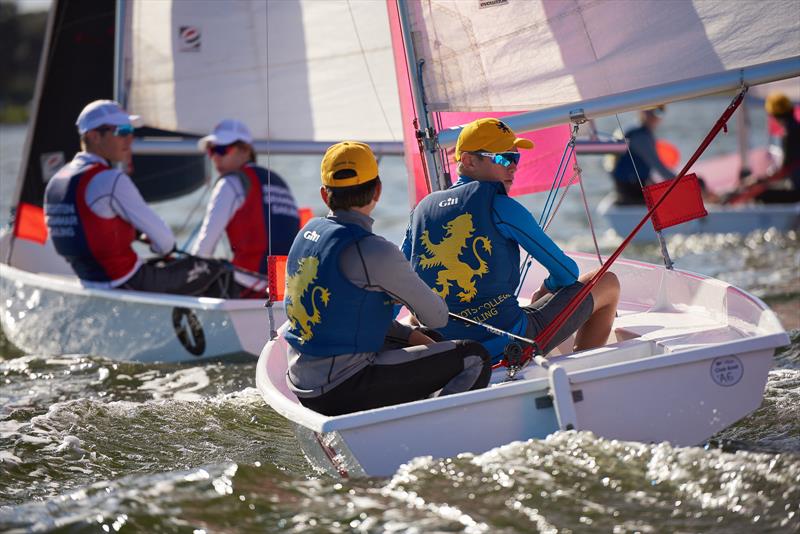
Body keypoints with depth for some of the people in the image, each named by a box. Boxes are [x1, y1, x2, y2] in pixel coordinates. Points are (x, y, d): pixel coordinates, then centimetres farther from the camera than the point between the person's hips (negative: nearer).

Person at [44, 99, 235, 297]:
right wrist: (165, 248, 8)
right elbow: (163, 239, -14)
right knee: (217, 271, 1)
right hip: (127, 284, -9)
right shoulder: (111, 181, -21)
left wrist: (139, 234, 13)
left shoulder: (56, 180, 6)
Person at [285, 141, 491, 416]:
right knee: (474, 358, -4)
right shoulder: (373, 251, -19)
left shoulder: (308, 232, 6)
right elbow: (437, 318, -7)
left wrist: (410, 334, 11)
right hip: (343, 390, -9)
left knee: (428, 341, 27)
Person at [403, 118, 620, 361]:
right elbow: (567, 271, -3)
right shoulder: (500, 206, -9)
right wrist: (546, 290, 20)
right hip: (511, 344, -6)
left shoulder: (422, 209, 8)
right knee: (607, 282, 12)